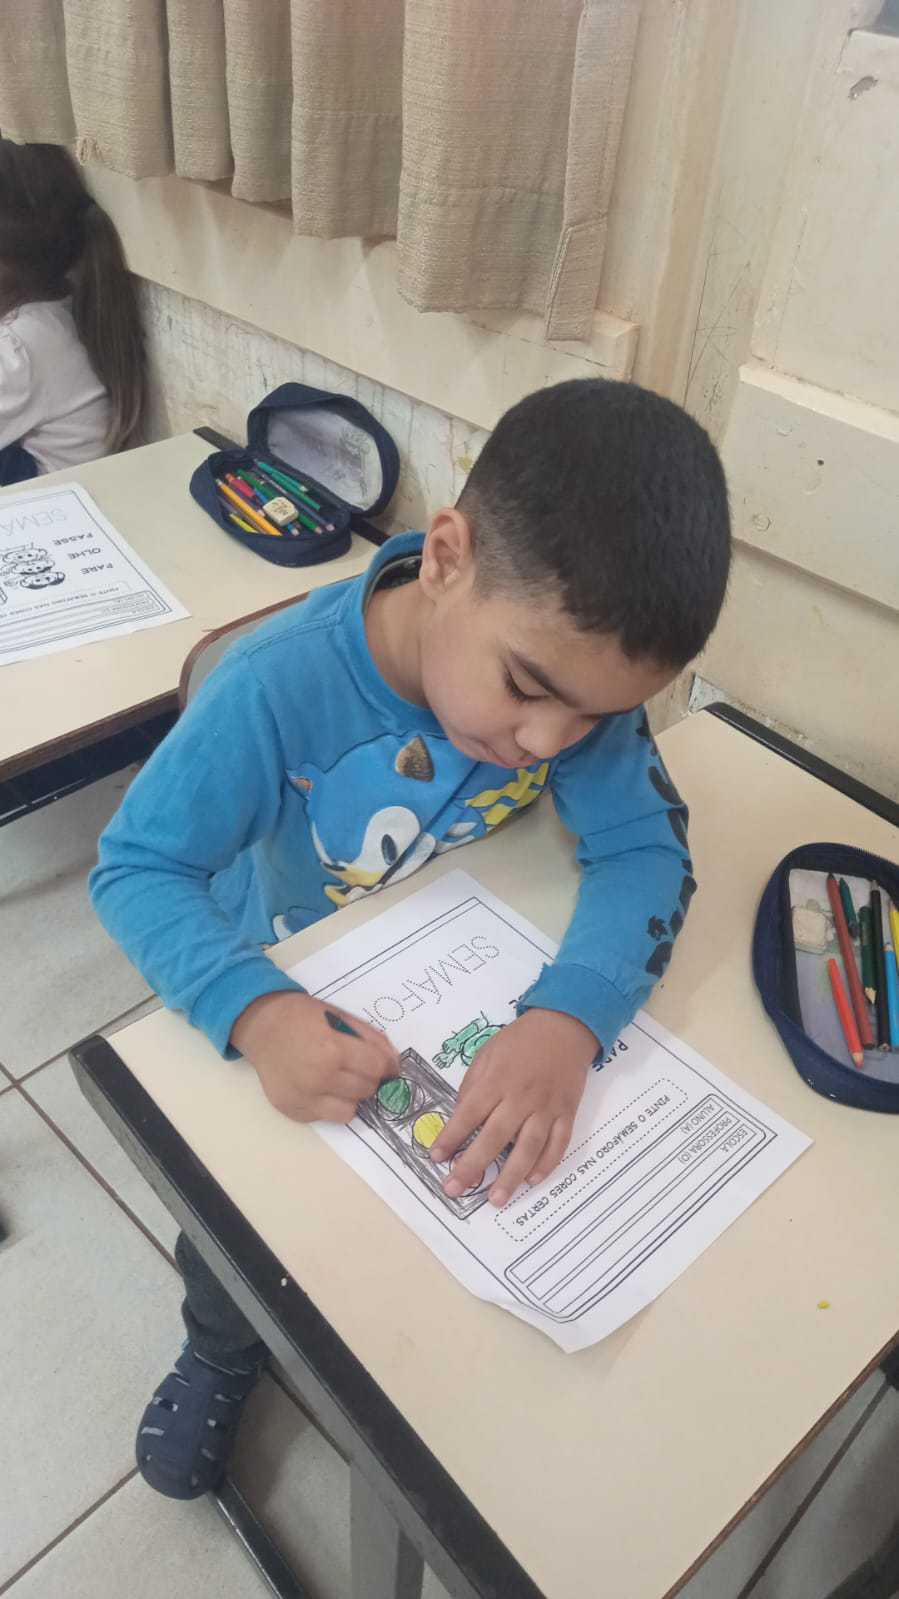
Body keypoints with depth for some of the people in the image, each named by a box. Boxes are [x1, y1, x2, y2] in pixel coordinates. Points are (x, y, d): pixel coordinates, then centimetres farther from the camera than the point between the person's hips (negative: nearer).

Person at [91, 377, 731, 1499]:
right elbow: (134, 866, -29)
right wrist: (254, 1012, -47)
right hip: (284, 1009, -2)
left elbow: (644, 844, -25)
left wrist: (571, 1016, -44)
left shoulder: (577, 662, -27)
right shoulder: (278, 689, -37)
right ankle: (221, 1359, 54)